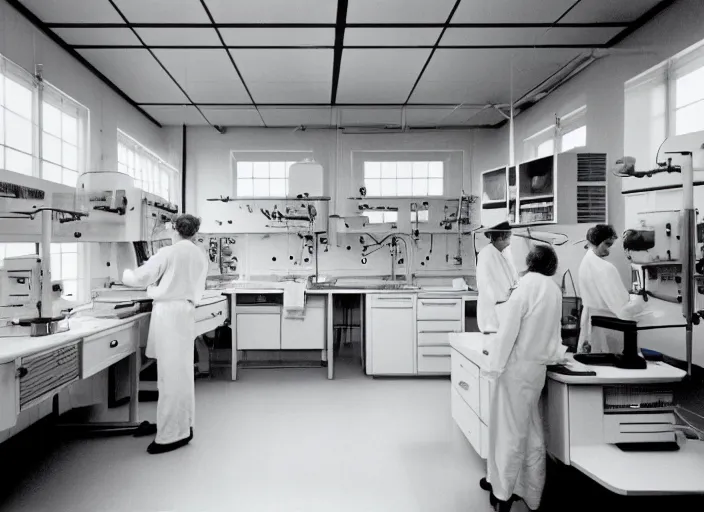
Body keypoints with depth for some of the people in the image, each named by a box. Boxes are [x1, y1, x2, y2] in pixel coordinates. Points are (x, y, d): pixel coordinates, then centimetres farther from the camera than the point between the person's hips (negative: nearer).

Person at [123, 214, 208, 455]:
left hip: (168, 313, -7)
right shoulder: (200, 256, 10)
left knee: (171, 373, -2)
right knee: (180, 372, 15)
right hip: (186, 311, 7)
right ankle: (180, 423, 28)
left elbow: (141, 276, -2)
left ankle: (175, 433, 5)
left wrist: (125, 274, 19)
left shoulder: (169, 252, -9)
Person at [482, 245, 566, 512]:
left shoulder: (528, 285, -15)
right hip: (538, 366, 7)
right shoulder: (554, 290, 6)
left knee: (510, 430, 3)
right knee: (531, 430, 15)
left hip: (518, 366, -7)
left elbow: (509, 328, -17)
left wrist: (494, 365, -11)